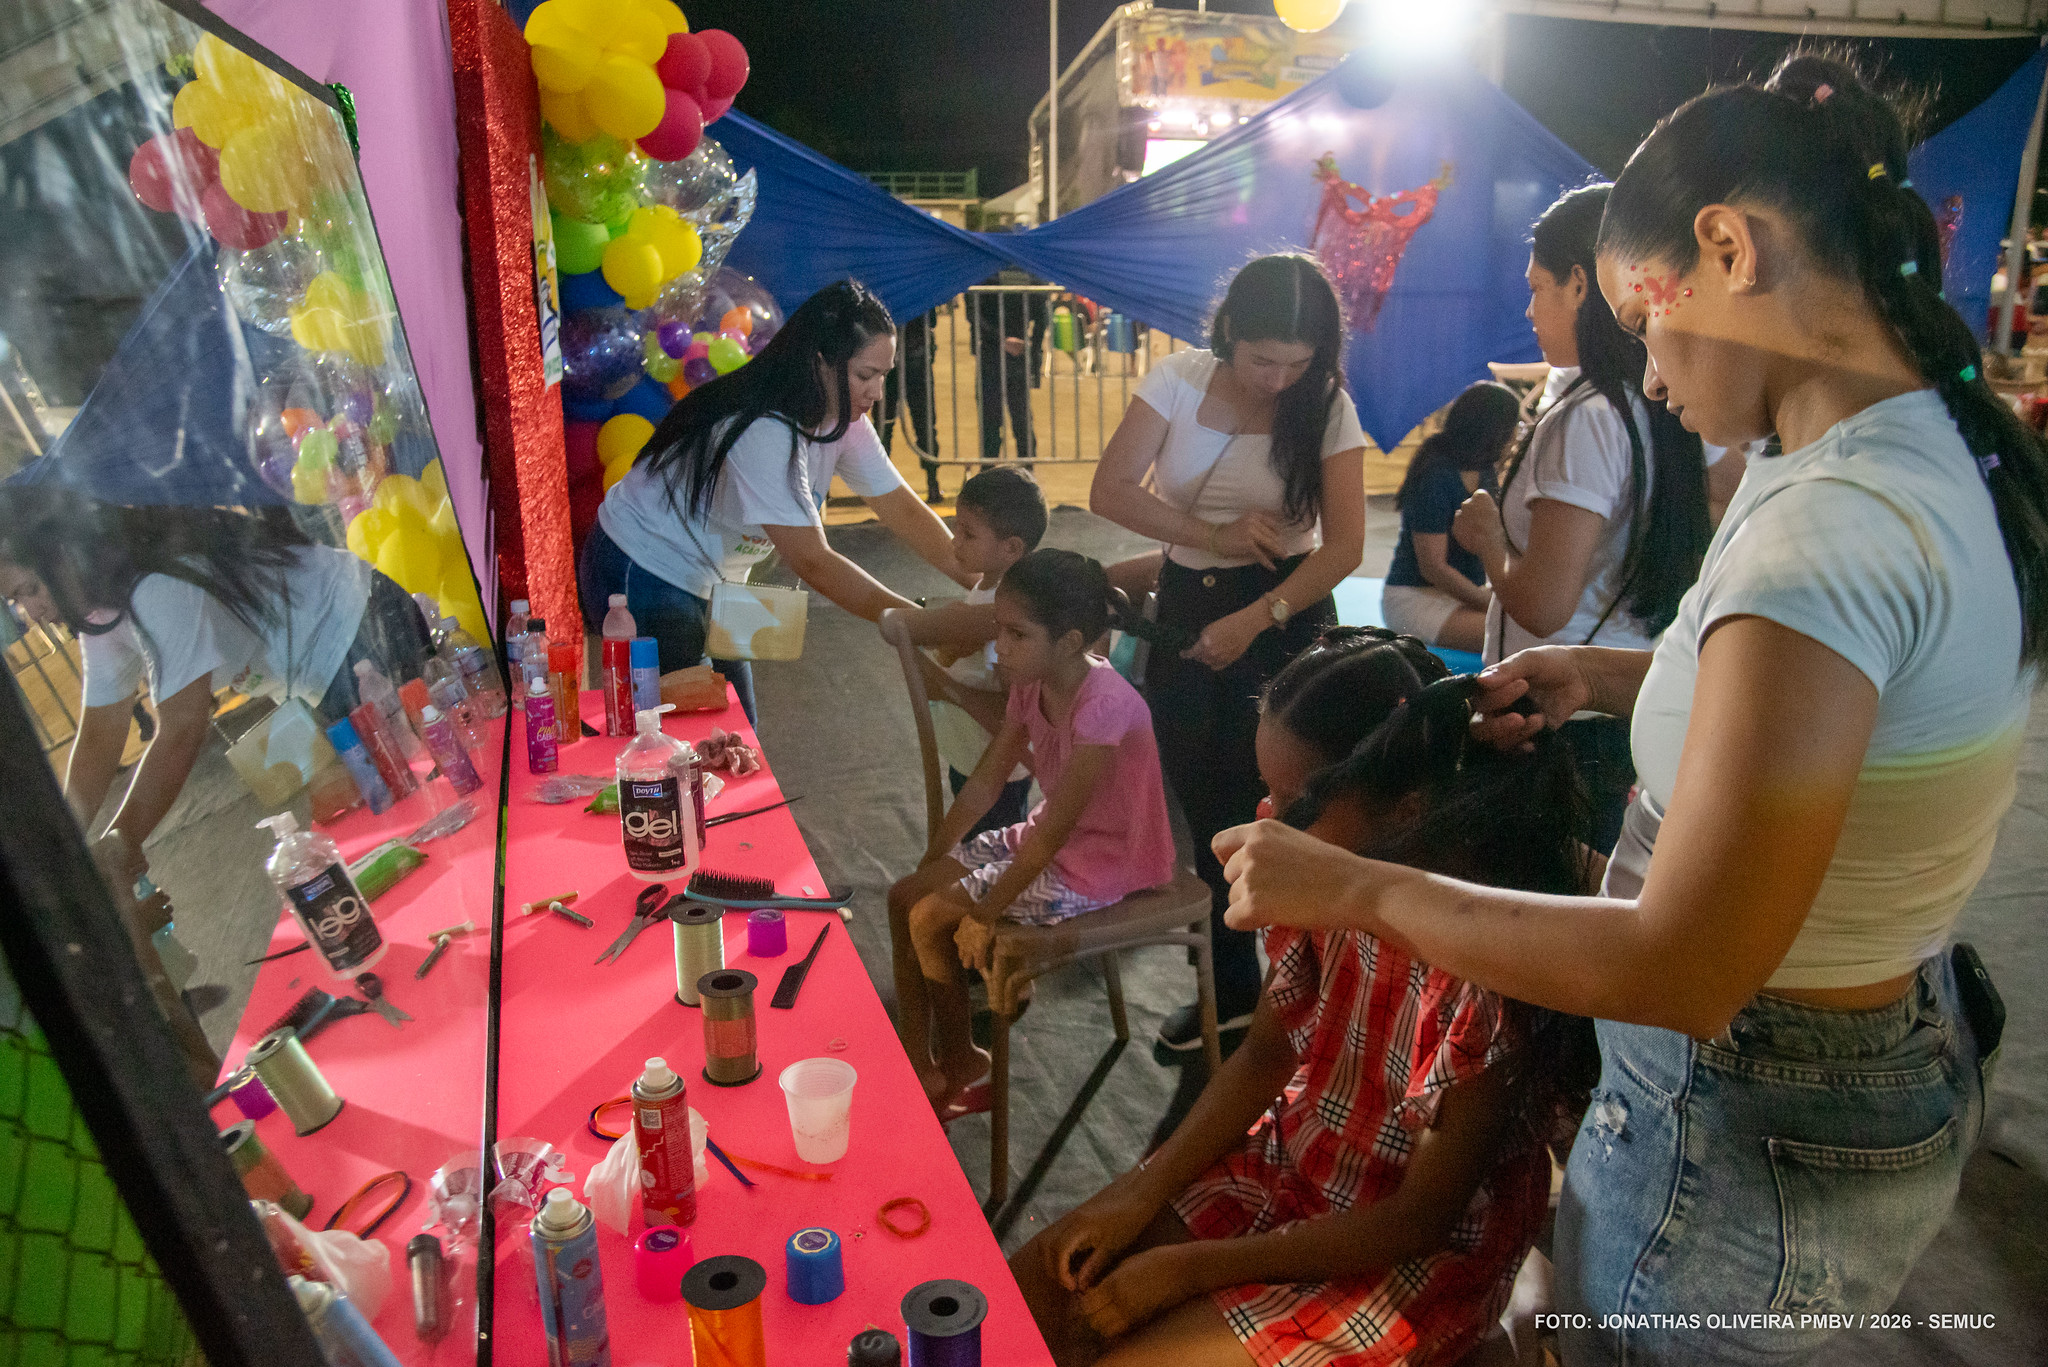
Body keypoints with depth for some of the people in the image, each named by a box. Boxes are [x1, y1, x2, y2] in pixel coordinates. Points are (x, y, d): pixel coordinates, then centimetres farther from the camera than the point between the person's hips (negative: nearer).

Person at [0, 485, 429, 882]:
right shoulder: (100, 613, 3)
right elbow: (98, 739, 7)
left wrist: (119, 848, -24)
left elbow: (182, 729, -29)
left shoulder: (159, 587, -29)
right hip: (323, 681, 9)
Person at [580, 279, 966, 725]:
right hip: (641, 577, -8)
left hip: (706, 583, 8)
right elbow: (812, 563, -33)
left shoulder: (843, 421, -6)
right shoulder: (764, 432, -33)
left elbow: (903, 510, -4)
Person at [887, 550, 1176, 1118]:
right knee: (906, 897, 2)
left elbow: (1056, 825, -28)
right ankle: (915, 1065, 13)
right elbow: (986, 779, 2)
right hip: (1048, 838, 9)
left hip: (1100, 864, -9)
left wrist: (987, 911, -21)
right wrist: (929, 865, -4)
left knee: (933, 919, -12)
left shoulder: (1103, 704, -30)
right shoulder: (1032, 684, -3)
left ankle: (962, 1069, 13)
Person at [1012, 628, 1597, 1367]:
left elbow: (1420, 1221, -21)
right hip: (1285, 1168, 6)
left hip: (1417, 1254, -5)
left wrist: (1190, 1267, -18)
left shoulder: (1488, 969, -31)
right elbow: (1265, 1055, 3)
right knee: (1027, 1294, -1)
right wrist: (1145, 1189, -8)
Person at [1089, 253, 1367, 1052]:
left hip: (1283, 610, -3)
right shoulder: (1180, 380, -5)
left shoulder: (1326, 407, -9)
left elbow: (1344, 546, -16)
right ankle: (1231, 988, 27)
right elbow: (1109, 490, -9)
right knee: (1202, 799, 10)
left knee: (1267, 803, -2)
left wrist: (1253, 621, -27)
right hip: (1185, 604, 3)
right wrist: (1213, 536, -17)